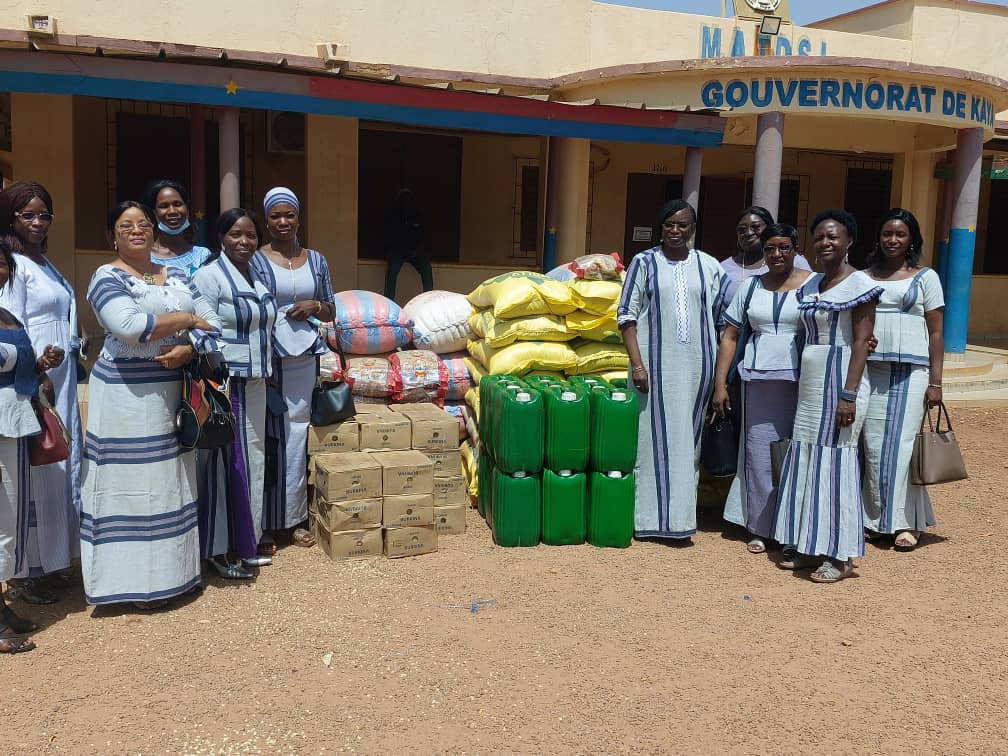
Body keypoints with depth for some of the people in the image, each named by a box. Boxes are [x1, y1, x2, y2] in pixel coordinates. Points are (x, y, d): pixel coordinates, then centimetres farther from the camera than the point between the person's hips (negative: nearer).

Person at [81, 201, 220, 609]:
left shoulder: (176, 276, 14)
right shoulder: (107, 277, -5)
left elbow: (211, 322, 7)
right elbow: (129, 326, -23)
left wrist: (188, 350, -12)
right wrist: (184, 318, -12)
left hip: (173, 392, 6)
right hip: (126, 395, -6)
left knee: (171, 481, 12)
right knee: (133, 485, -1)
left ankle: (174, 568, 23)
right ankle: (136, 581, 9)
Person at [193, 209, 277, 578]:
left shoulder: (258, 277, 13)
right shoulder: (209, 277, -11)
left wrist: (268, 375, 19)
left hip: (254, 383, 8)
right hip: (224, 384, -8)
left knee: (251, 460, 13)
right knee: (224, 462, -3)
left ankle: (245, 542, 24)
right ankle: (218, 550, 7)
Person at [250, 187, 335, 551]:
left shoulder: (316, 260, 11)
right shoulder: (256, 261, -1)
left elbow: (331, 311, 17)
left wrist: (315, 306, -6)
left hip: (304, 358, 4)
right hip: (269, 357, -3)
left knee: (297, 436, 8)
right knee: (269, 437, -2)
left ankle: (295, 518, 18)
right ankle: (266, 524, 7)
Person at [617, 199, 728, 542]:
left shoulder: (709, 266, 8)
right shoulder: (644, 262, 1)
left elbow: (719, 318, 10)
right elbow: (626, 315, -2)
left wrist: (717, 371, 5)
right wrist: (637, 363, -11)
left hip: (696, 366, 3)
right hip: (655, 364, -2)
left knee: (688, 439, 9)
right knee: (654, 437, 1)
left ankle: (681, 514, 20)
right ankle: (651, 516, 11)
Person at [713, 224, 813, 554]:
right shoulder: (751, 286, 10)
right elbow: (730, 336, 10)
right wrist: (720, 383, 5)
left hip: (800, 382, -2)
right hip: (758, 380, 2)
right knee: (760, 453, 5)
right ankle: (760, 528, 16)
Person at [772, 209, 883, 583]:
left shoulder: (859, 284, -8)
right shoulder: (809, 284, 13)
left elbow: (861, 342, -13)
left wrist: (849, 395, -19)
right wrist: (800, 382, 10)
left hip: (840, 380, -7)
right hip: (809, 383, 7)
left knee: (834, 462, -3)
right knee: (804, 461, 9)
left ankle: (839, 555, 6)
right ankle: (805, 544, 19)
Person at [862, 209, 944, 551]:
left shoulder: (926, 278, 7)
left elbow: (935, 332, 4)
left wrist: (935, 382, -3)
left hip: (911, 371, -2)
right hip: (869, 370, 2)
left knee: (902, 443, -4)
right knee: (872, 444, 0)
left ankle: (905, 522, 3)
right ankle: (872, 518, 8)